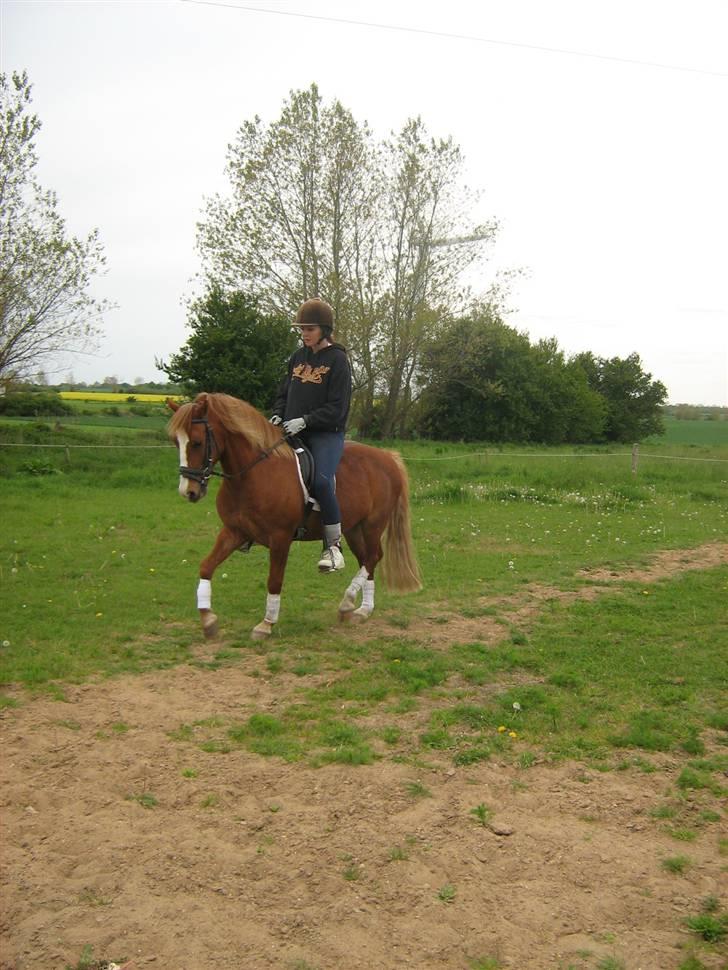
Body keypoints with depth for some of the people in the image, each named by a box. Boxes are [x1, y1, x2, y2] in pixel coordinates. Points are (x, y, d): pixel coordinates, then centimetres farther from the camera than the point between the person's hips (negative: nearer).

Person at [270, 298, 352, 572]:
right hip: (292, 431, 7)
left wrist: (304, 420, -20)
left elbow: (336, 408, -11)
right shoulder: (298, 357, 13)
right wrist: (277, 415, 0)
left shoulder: (337, 359, -6)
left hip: (327, 433, -7)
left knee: (321, 480, -27)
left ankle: (333, 544, -14)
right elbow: (284, 393, 21)